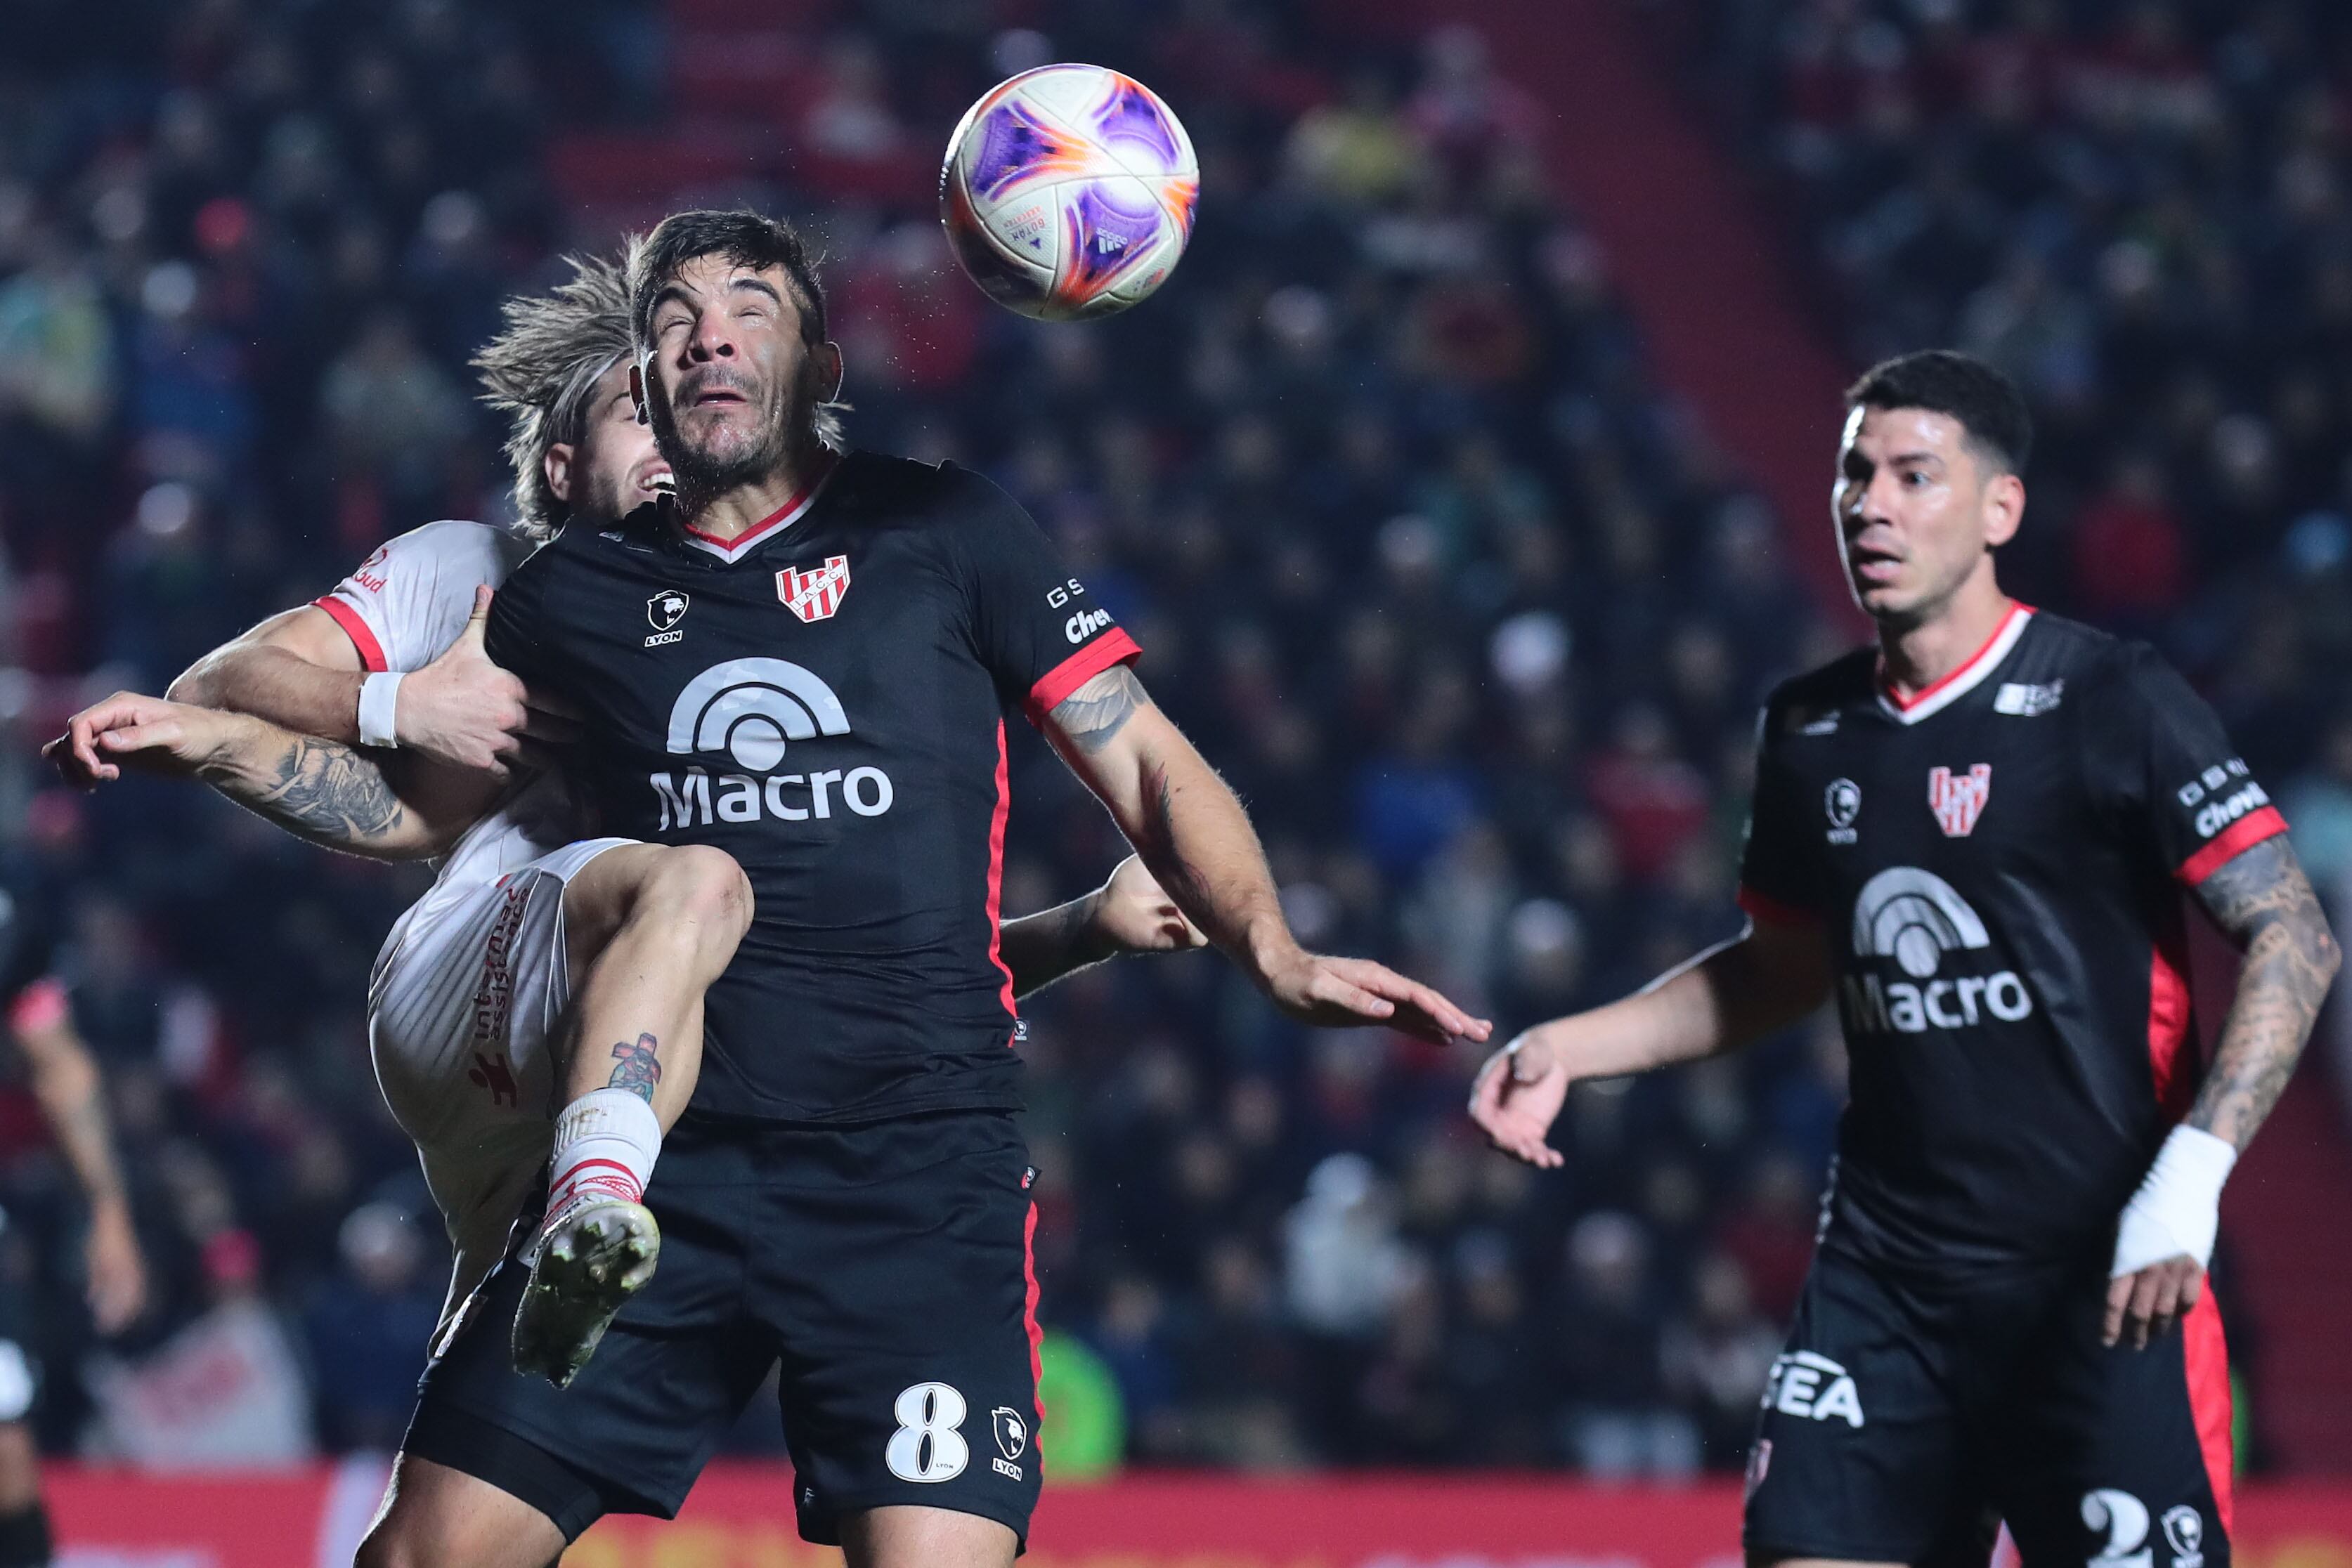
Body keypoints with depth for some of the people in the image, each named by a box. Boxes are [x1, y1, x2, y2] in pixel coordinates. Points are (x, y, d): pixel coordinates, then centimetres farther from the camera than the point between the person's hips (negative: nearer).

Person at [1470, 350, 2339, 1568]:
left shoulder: (2113, 704, -8)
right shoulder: (1810, 730, 10)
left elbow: (2291, 938, -11)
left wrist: (2186, 1184, -22)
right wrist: (1567, 1048, 14)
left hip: (2101, 1283, -5)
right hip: (1886, 1273, 5)